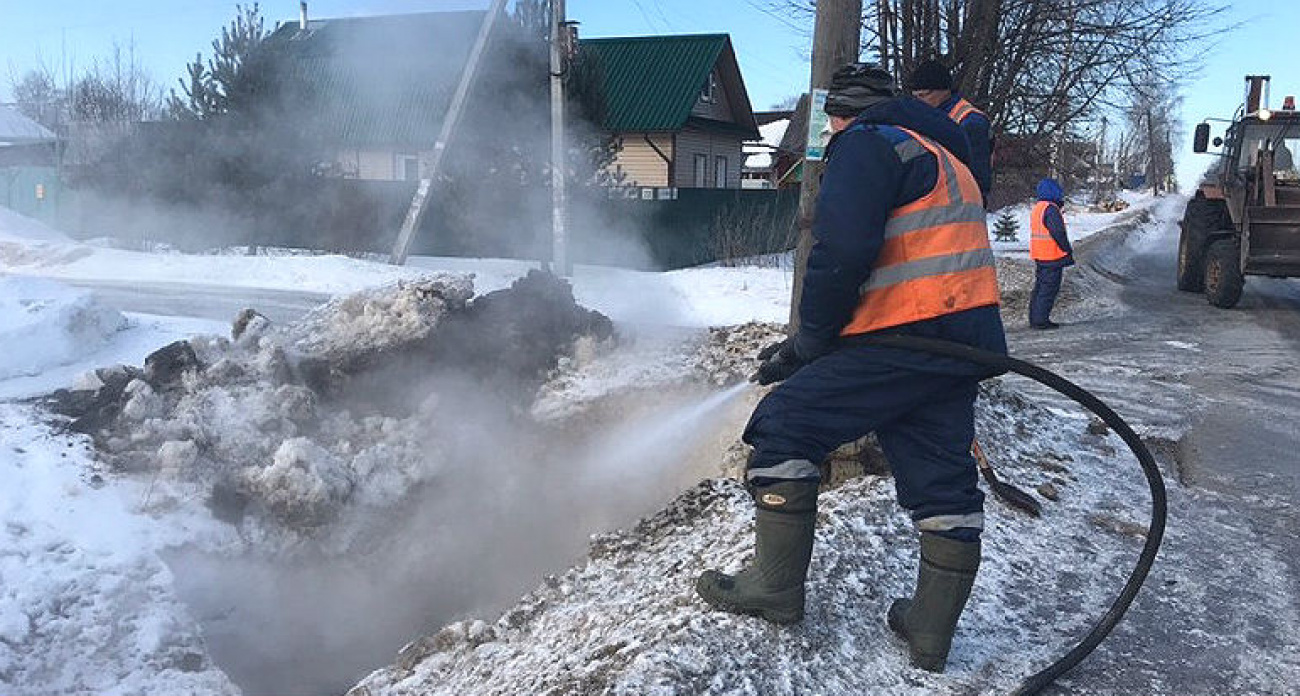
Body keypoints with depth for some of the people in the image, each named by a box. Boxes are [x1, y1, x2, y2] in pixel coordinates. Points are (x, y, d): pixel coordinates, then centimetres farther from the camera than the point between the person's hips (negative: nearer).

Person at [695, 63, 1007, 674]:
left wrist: (811, 339, -3)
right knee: (943, 484, 11)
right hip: (965, 341, 10)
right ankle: (932, 632, 20)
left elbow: (842, 252, -19)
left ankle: (776, 590, 6)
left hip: (906, 340, -9)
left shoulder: (866, 143, -2)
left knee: (784, 425, -1)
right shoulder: (943, 156, 28)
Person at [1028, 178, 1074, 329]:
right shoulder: (1051, 209, -16)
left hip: (1039, 257, 10)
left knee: (1039, 287, 14)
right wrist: (1068, 251, -9)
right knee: (1049, 288, -6)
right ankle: (1041, 320, -6)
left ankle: (1034, 318, 17)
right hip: (1052, 256, -10)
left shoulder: (1037, 208, 14)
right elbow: (1059, 233, -19)